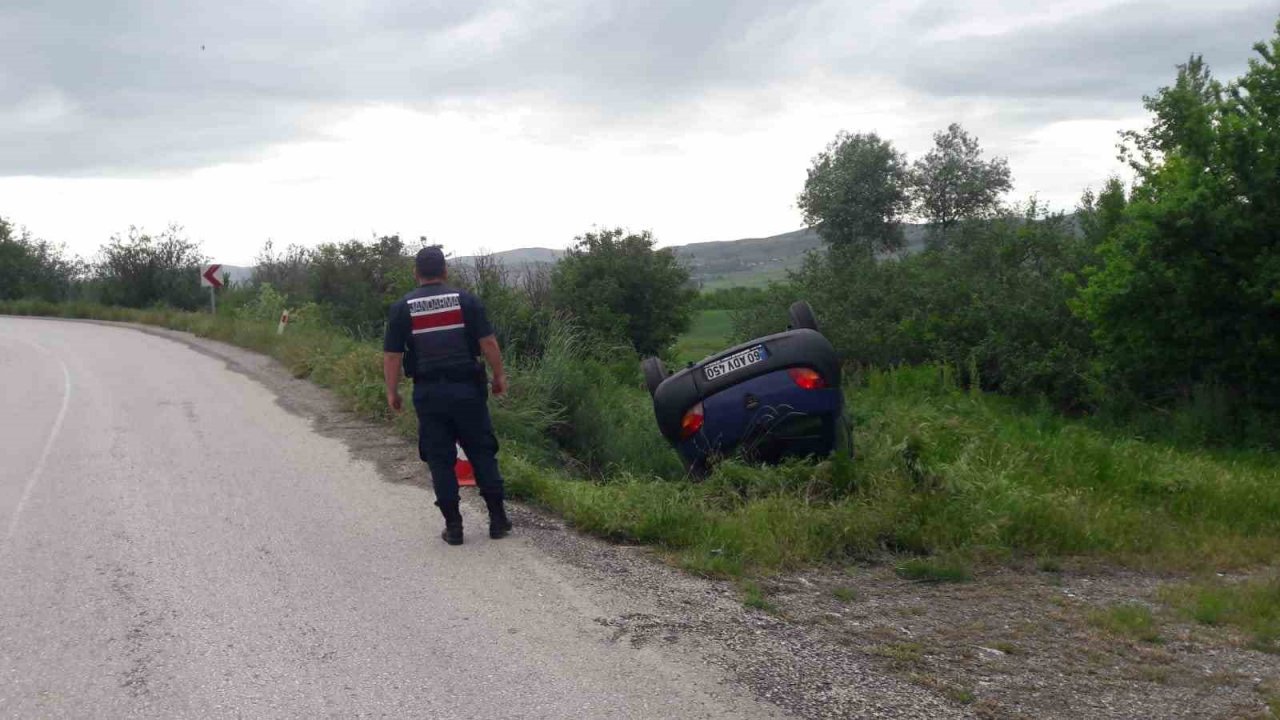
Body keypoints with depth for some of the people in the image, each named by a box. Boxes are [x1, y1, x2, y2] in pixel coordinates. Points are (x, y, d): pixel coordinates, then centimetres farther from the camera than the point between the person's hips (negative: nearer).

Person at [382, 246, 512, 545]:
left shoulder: (402, 307, 1)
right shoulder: (466, 300, 0)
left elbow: (391, 355, 0)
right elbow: (488, 343, -3)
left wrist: (392, 392, 9)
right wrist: (499, 376, 8)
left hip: (428, 393, 0)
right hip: (467, 388, 0)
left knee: (440, 460, 8)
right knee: (482, 453, 11)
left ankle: (453, 526, 9)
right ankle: (498, 520, 13)